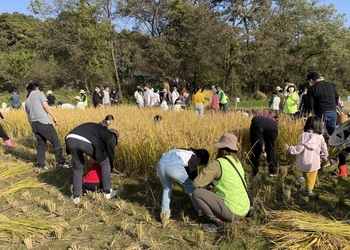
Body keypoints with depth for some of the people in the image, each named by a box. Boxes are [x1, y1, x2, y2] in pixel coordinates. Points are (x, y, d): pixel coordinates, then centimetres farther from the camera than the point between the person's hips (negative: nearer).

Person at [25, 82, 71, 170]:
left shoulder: (27, 101, 24)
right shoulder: (39, 93, 6)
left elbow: (29, 117, 24)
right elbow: (45, 106, -8)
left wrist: (33, 128, 30)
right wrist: (54, 117, -9)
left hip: (34, 124, 7)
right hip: (44, 122, -7)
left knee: (41, 143, 14)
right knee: (56, 141, -5)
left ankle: (41, 164, 14)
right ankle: (61, 162, -7)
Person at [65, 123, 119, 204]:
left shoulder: (97, 128, 41)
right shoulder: (111, 137, 25)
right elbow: (110, 154, 29)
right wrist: (110, 169, 45)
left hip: (71, 139, 6)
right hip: (85, 142, -5)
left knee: (78, 167, 30)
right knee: (105, 163, 21)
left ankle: (76, 196, 31)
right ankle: (107, 192, 32)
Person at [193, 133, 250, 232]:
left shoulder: (217, 164, -16)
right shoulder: (237, 162, 8)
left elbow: (196, 183, -15)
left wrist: (207, 180, 6)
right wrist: (213, 180, 19)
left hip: (233, 212, -8)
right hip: (244, 210, 8)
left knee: (196, 192, -6)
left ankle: (217, 222, -1)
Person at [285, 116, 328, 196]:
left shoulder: (304, 135, -13)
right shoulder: (320, 137, -6)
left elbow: (299, 149, -18)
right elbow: (324, 149, 6)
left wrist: (289, 148, -7)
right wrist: (324, 156, 24)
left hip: (302, 162, -2)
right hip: (314, 164, 2)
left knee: (296, 169, 25)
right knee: (311, 178, 18)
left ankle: (300, 176, -1)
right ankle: (309, 190, 18)